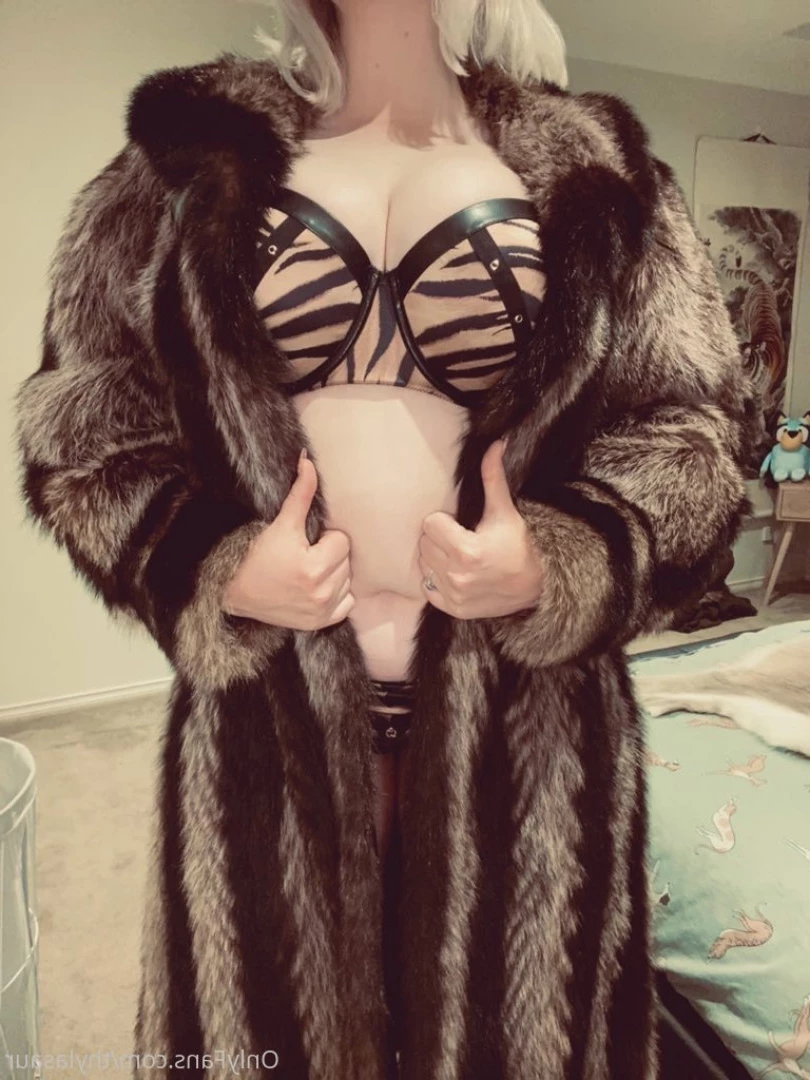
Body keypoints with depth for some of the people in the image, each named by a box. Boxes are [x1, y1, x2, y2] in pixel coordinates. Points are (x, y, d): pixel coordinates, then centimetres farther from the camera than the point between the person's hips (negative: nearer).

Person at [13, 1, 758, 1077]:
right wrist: (215, 576, -11)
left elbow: (694, 426, 5)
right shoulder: (198, 153, 6)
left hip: (519, 698, 1)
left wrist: (558, 570, -13)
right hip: (269, 692, 1)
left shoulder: (590, 167, 5)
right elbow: (77, 417, 6)